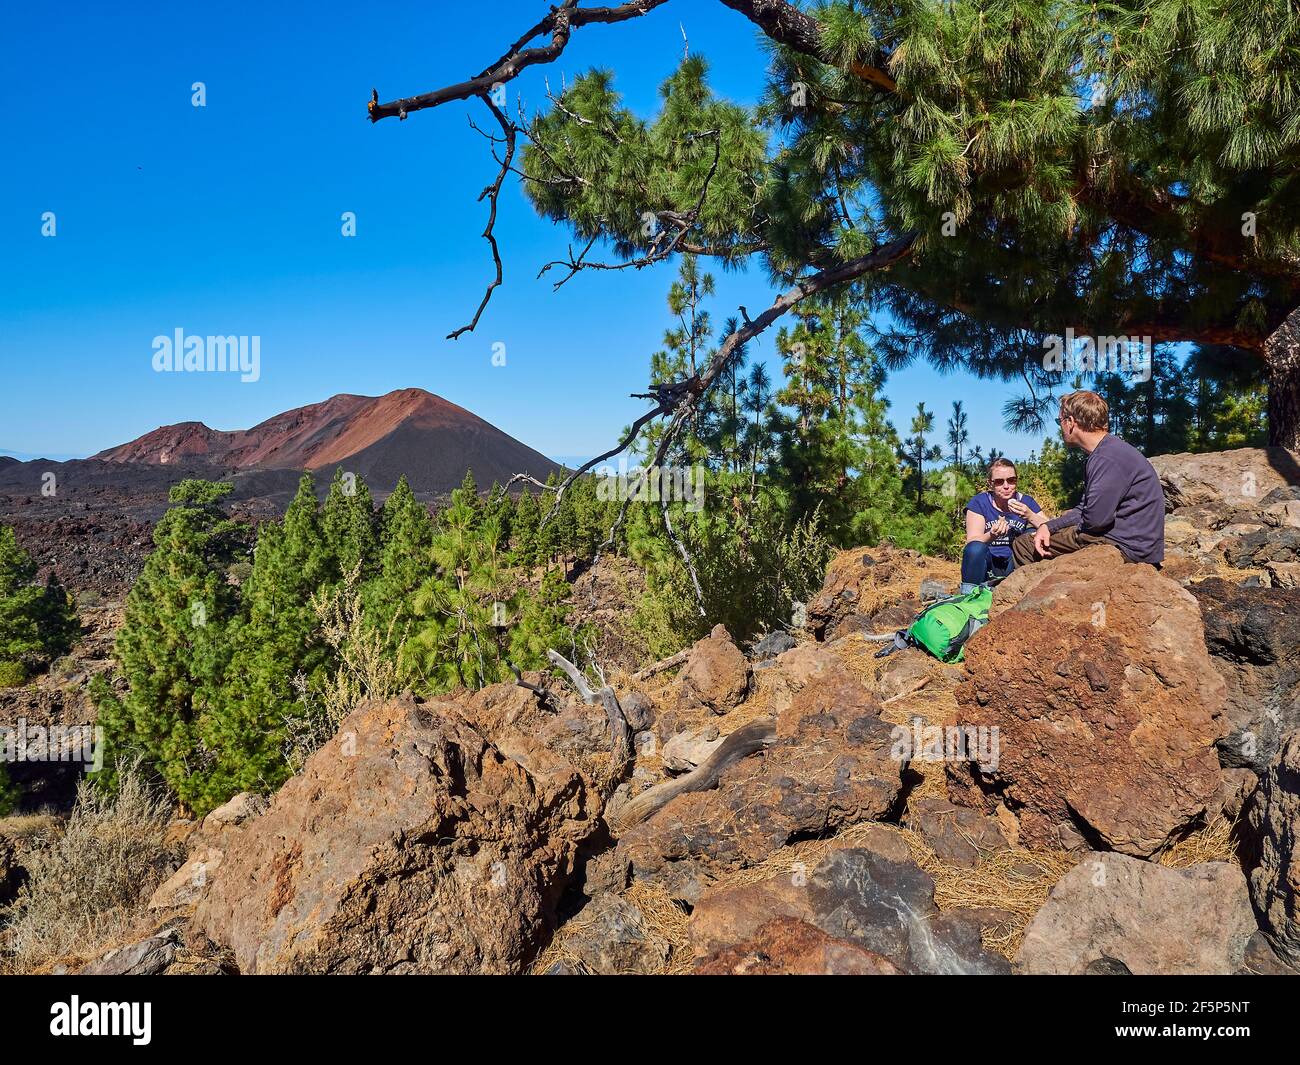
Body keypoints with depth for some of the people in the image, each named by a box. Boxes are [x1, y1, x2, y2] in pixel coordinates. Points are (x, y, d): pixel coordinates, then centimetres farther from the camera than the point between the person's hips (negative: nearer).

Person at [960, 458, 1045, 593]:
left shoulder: (1026, 502, 4)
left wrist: (1030, 516, -25)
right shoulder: (979, 502, -4)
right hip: (987, 567, -2)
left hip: (1015, 566, 3)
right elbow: (972, 542, -15)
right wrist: (992, 536, -35)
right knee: (975, 548, -32)